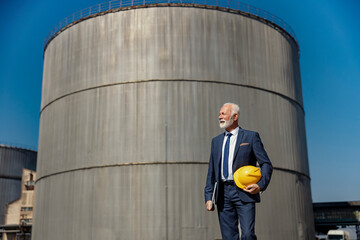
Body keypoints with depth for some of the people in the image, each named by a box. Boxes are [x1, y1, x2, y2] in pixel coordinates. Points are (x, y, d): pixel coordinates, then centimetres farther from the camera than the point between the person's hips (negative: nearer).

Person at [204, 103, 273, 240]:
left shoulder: (251, 137, 5)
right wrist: (208, 197, 9)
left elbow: (266, 164, 2)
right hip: (223, 194, 4)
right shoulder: (216, 141, 18)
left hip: (244, 192, -4)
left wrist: (261, 185, -16)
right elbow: (212, 171, 17)